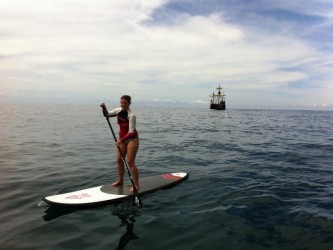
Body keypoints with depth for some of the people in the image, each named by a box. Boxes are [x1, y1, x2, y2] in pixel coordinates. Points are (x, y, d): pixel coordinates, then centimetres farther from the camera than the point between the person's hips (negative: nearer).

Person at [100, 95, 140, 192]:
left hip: (132, 139, -7)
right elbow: (107, 114, 9)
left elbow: (131, 132, -26)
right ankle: (120, 180, 30)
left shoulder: (131, 115, -23)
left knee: (130, 162, -8)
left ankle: (136, 185, 1)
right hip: (122, 138, 7)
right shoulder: (118, 111, -2)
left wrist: (121, 140, -32)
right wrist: (104, 107, -10)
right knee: (119, 159, 12)